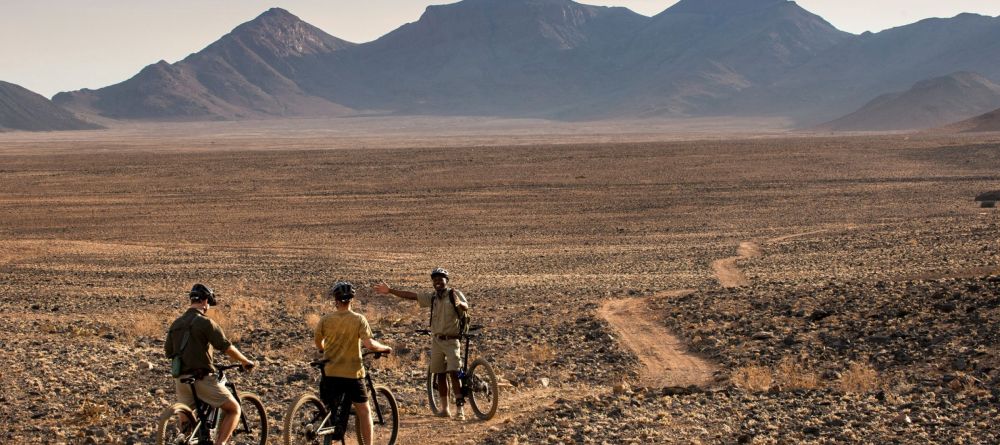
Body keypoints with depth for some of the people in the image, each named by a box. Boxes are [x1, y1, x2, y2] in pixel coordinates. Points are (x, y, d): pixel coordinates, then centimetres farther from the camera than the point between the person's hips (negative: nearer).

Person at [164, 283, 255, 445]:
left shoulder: (176, 324, 11)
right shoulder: (205, 322, -10)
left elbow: (168, 351, 18)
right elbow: (227, 348, -10)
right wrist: (245, 362, 5)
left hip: (181, 380, 7)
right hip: (201, 378, -7)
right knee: (233, 409, 5)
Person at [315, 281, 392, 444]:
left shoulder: (325, 320, -3)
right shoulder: (359, 319, -9)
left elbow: (318, 343, 10)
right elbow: (369, 345, -18)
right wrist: (385, 348, 1)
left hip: (331, 373, 2)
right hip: (353, 373, -2)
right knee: (363, 411, 11)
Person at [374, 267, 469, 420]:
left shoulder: (455, 294, -5)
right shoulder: (432, 297, 9)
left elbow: (466, 307, -24)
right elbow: (411, 295, 7)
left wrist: (459, 303, -47)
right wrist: (390, 290, 4)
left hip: (451, 340, -5)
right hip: (436, 340, 5)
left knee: (454, 372, -16)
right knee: (440, 374, 7)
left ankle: (460, 408, -16)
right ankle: (445, 408, 15)